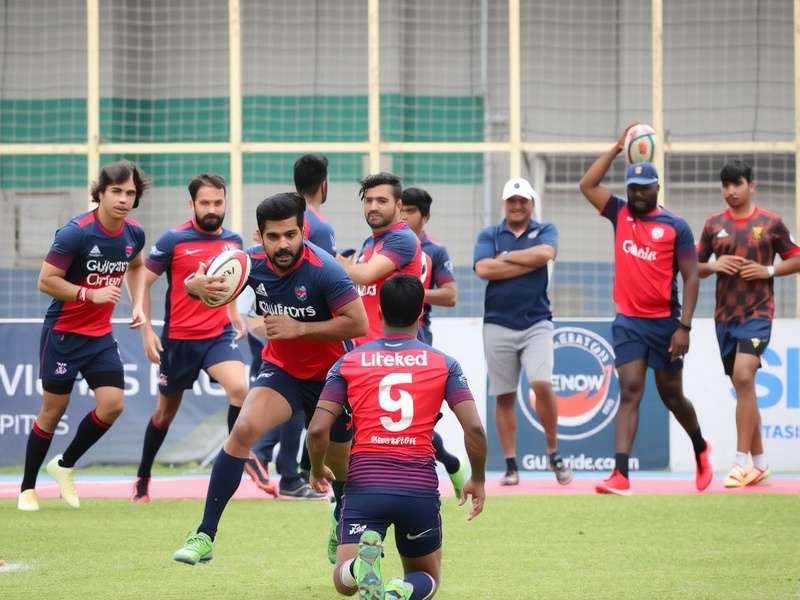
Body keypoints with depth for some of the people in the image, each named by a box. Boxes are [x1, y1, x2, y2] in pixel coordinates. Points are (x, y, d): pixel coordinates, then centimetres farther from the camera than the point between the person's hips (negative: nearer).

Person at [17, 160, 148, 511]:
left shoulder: (134, 234, -2)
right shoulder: (76, 233, -21)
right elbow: (46, 281, -19)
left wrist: (138, 303, 8)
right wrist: (91, 294, -25)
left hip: (101, 335, 5)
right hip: (64, 333, -5)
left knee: (112, 404, -8)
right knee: (54, 409, 1)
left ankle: (65, 465, 15)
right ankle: (27, 488, 16)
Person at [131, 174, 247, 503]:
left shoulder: (233, 241, 3)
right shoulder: (173, 240, -11)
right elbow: (142, 283, -5)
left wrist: (235, 315, 15)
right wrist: (146, 331, -11)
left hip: (220, 334, 2)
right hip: (179, 338, -2)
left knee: (239, 388, -26)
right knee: (166, 410, 13)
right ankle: (142, 479, 32)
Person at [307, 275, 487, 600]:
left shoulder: (348, 363, 6)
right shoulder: (444, 364, 6)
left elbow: (317, 430, 0)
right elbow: (474, 428, -3)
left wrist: (317, 471, 20)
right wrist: (477, 481, 14)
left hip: (364, 485, 0)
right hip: (420, 488, 0)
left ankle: (362, 565, -29)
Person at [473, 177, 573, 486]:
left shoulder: (545, 231, 8)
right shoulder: (488, 235, 9)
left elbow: (545, 253, -16)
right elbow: (483, 269, -10)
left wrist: (506, 257, -7)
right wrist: (529, 263, -10)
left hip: (536, 324, -1)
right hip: (498, 325, 1)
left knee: (542, 384, -18)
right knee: (504, 396, 3)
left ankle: (554, 453, -2)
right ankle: (511, 466, 8)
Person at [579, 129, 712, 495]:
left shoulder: (675, 227, -5)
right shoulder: (620, 215, 5)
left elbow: (691, 277, -7)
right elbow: (587, 185, -2)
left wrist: (684, 327, -14)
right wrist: (618, 148, -4)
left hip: (664, 322, -2)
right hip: (628, 322, 2)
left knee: (671, 395, 11)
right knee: (629, 393, -8)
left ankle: (701, 450, 39)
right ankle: (621, 476, -16)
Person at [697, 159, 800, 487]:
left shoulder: (771, 222, -1)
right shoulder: (714, 224, 7)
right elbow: (696, 266, 13)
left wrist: (769, 270, -11)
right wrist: (714, 266, -8)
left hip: (757, 313, -4)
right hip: (725, 315, 4)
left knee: (743, 376, -22)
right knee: (744, 387, 11)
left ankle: (742, 462, -20)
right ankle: (760, 463, 21)